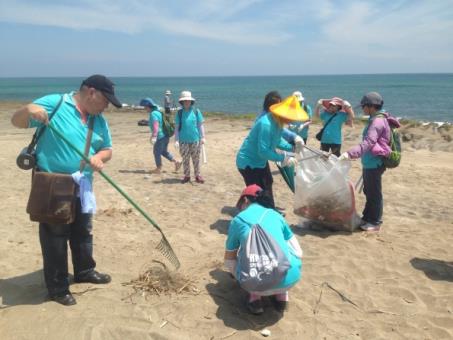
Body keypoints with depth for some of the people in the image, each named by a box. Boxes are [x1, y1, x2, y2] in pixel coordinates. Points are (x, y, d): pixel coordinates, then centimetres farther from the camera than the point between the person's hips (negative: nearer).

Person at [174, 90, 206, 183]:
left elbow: (200, 125, 4)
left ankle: (197, 175, 17)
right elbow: (176, 127, 2)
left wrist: (203, 137, -2)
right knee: (185, 159, 7)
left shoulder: (196, 111, 1)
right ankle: (186, 176, 20)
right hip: (183, 141, 0)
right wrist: (176, 140, -5)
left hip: (195, 140, 0)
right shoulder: (179, 113, 1)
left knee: (196, 159, 7)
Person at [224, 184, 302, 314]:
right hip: (291, 277, 2)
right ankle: (281, 295, 21)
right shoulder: (276, 215, 18)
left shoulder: (238, 220, 13)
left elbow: (229, 262, 24)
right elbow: (298, 252, 25)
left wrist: (237, 274, 47)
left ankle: (255, 296, 12)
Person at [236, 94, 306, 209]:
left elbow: (277, 140, 8)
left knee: (267, 184, 27)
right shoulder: (266, 124, -34)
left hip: (259, 160, 11)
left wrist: (292, 147, -7)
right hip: (248, 162, -11)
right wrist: (283, 158, -30)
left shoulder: (278, 121, -5)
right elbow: (263, 151, -35)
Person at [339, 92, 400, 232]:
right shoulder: (375, 119, 13)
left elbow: (368, 143, -33)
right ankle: (367, 218, 32)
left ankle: (375, 223, 13)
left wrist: (350, 153, -43)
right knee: (369, 192, 19)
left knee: (374, 194, 1)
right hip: (369, 163, 10)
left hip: (374, 163, -10)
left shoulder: (378, 121, -20)